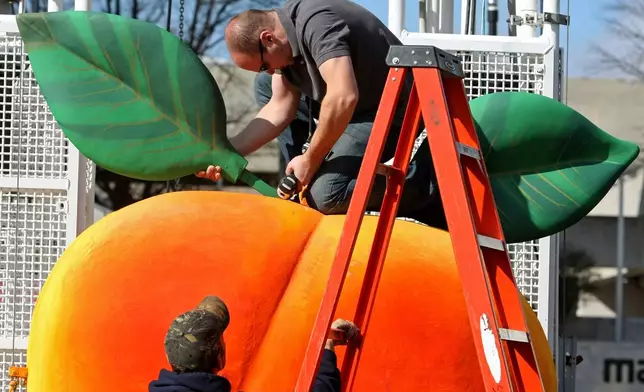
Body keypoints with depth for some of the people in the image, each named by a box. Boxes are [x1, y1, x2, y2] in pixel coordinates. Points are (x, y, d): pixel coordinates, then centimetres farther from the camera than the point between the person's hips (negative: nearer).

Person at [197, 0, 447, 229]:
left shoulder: (316, 22, -28)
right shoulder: (281, 41, 1)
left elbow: (343, 98, -37)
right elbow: (279, 109, 4)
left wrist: (310, 160, -26)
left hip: (393, 110, -10)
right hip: (355, 110, 10)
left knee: (326, 196, -24)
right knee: (264, 86, 11)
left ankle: (430, 182, -8)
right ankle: (301, 183, 10)